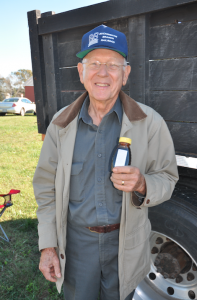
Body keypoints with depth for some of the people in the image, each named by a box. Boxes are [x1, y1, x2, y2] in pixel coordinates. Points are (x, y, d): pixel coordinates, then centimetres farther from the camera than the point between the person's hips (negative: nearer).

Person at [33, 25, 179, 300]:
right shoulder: (61, 124, -8)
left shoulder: (150, 123, -13)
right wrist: (47, 246, -3)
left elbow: (167, 179, -4)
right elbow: (46, 186, -2)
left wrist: (142, 184, -27)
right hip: (76, 239, 1)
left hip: (125, 240, 0)